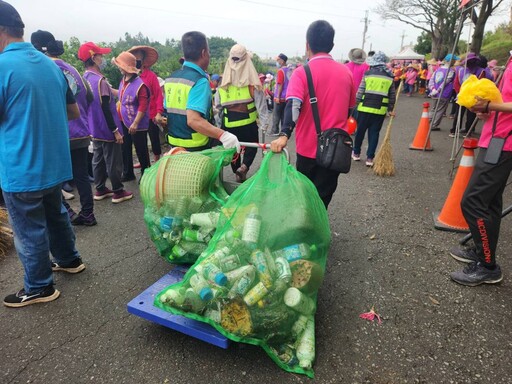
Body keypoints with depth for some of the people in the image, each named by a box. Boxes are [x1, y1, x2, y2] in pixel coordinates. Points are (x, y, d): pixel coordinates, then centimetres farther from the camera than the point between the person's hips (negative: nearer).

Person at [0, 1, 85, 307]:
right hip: (54, 163, 7)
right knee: (56, 214, 24)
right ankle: (69, 260, 42)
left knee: (29, 231, 8)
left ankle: (39, 287, 23)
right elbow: (74, 112, 14)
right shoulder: (51, 64, 6)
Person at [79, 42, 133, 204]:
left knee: (98, 159, 15)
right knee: (113, 162, 1)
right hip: (107, 130, -9)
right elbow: (105, 109, -22)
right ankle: (118, 192, 11)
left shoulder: (85, 79, 8)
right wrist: (116, 131, -18)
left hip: (94, 130, 9)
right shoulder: (100, 80, -20)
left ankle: (100, 190, 25)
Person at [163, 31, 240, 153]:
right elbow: (193, 120, -31)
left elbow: (169, 111, 13)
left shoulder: (171, 78, 5)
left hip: (174, 144, 8)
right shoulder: (200, 81, -19)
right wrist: (223, 135, -35)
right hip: (195, 147, -7)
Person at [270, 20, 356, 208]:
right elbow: (349, 109, 14)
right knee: (323, 197, 11)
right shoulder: (346, 72, 4)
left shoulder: (302, 73, -9)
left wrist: (284, 135, -37)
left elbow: (293, 105, -27)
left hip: (309, 147, -2)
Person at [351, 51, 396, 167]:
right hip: (380, 111, 1)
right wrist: (390, 109, 16)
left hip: (365, 108, -1)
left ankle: (356, 153, 24)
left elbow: (360, 92, -5)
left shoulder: (368, 74, -2)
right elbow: (392, 96, 8)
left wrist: (356, 103, 6)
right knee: (374, 133, 6)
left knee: (360, 131, 12)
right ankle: (370, 158, 5)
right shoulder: (390, 77, 5)